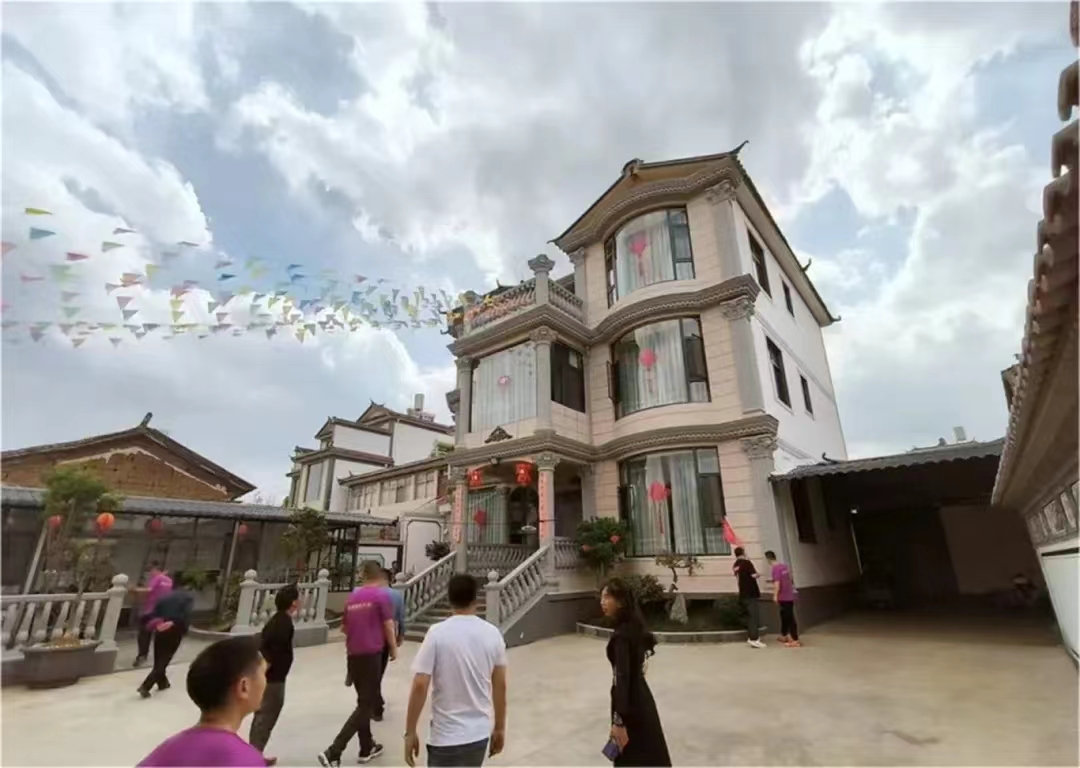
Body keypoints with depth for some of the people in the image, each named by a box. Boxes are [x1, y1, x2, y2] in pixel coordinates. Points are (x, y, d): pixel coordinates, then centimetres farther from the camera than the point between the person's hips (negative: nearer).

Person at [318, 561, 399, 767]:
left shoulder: (352, 597, 8)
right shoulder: (382, 594, -10)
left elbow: (344, 627, 17)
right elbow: (388, 625, -11)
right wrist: (394, 649, 3)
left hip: (353, 654, 7)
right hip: (371, 653, -7)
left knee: (364, 701, 19)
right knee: (366, 704, 1)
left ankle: (367, 748, 28)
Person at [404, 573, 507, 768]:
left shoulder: (437, 633, -14)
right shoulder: (492, 633, -3)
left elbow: (420, 686, -15)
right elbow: (500, 686, 3)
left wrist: (410, 732, -3)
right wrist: (500, 728, 14)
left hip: (446, 737, -4)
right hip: (480, 733, 4)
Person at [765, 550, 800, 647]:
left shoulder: (775, 568, -19)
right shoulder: (785, 565, 8)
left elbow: (777, 583, -25)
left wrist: (775, 596, -22)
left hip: (783, 597, -9)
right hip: (789, 596, 9)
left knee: (790, 618, -4)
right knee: (784, 616, 21)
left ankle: (795, 640, 0)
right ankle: (784, 636, 33)